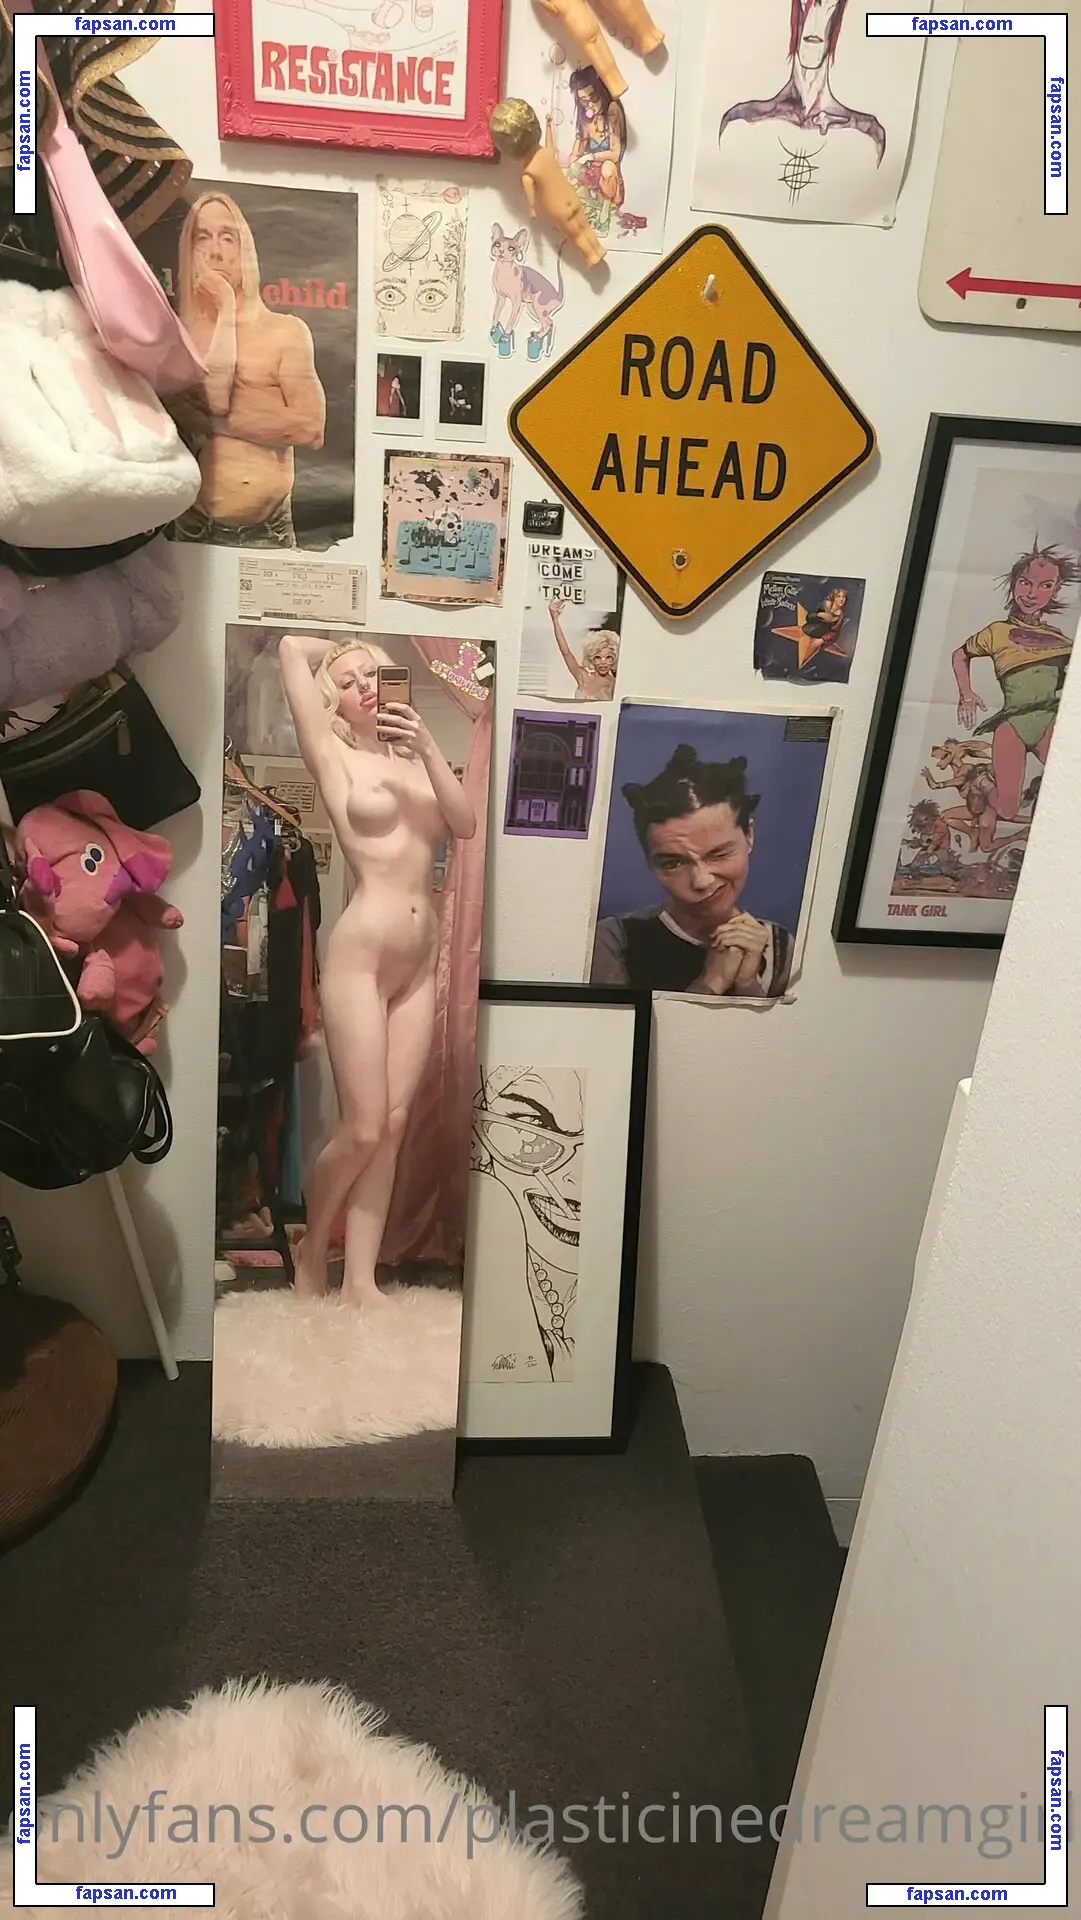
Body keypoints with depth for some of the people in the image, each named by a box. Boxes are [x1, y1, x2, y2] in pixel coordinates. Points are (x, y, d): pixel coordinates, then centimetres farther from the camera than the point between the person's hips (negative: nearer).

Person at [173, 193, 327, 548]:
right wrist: (225, 311, -8)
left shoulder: (286, 331, 3)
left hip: (268, 531, 0)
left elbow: (311, 427, -10)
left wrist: (214, 420, -8)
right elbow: (211, 400, -13)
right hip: (194, 528, 0)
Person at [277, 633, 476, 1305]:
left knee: (394, 1122, 4)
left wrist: (428, 744, -10)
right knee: (363, 1128, -6)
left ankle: (361, 1278, 12)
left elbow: (466, 826, -2)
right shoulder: (335, 757, 2)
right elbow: (291, 648, -3)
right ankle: (311, 1247, 20)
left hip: (421, 960, 5)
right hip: (361, 956, -5)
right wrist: (336, 648, 15)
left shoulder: (416, 764, 16)